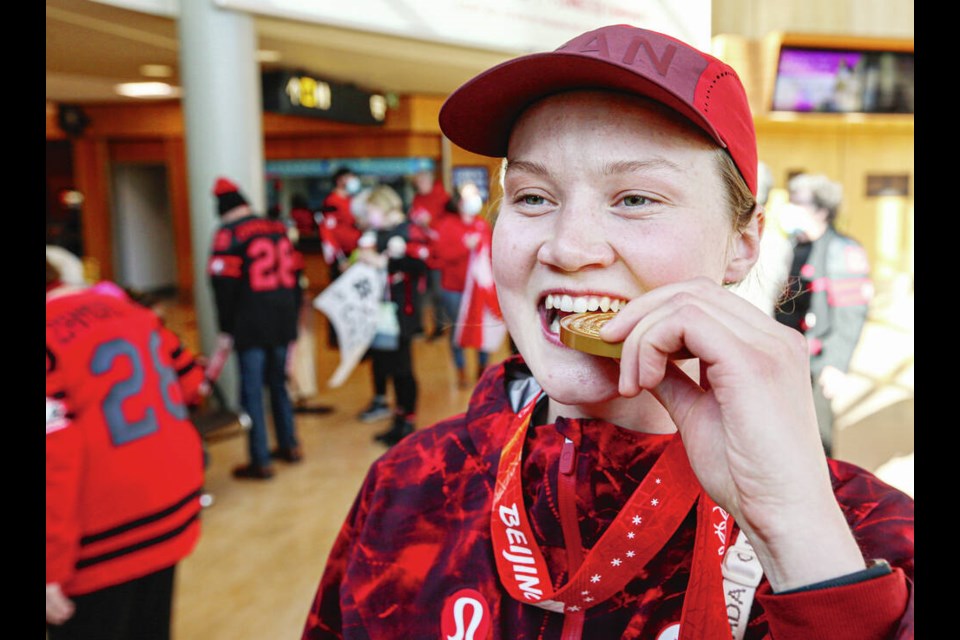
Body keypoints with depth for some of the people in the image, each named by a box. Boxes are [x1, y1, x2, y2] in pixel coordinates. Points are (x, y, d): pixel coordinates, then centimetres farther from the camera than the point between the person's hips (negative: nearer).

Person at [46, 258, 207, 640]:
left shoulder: (54, 345, -16)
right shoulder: (125, 307, 5)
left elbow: (54, 462, -20)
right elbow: (190, 384, 14)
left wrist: (52, 568, -15)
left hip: (105, 541, -7)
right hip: (173, 509, 7)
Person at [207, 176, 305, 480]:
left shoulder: (228, 235, -8)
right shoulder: (278, 230, 11)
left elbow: (224, 285, -11)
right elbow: (295, 275, 14)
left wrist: (225, 329, -2)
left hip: (250, 326, -6)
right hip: (282, 323, 6)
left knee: (252, 391, 1)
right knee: (278, 384, 20)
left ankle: (260, 461, 5)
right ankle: (289, 446, 29)